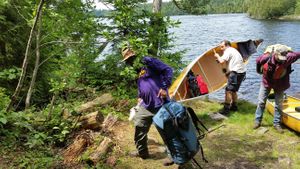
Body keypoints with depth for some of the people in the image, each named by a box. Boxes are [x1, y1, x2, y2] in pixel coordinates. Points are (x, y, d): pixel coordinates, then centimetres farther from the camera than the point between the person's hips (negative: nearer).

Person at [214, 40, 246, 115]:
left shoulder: (228, 51, -5)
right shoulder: (234, 50, 25)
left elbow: (222, 61, -18)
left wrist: (217, 56, 1)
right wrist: (229, 72, 23)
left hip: (236, 72, -10)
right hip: (242, 71, 10)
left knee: (228, 90, -9)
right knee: (233, 90, 19)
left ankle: (226, 109, -9)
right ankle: (234, 106, 26)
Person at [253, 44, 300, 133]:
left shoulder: (288, 58, -31)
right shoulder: (266, 57, -29)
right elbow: (258, 61, -6)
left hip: (280, 85, 0)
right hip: (266, 82, 0)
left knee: (279, 105, 7)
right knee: (261, 102, 6)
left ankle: (277, 123, 21)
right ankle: (257, 121, 20)